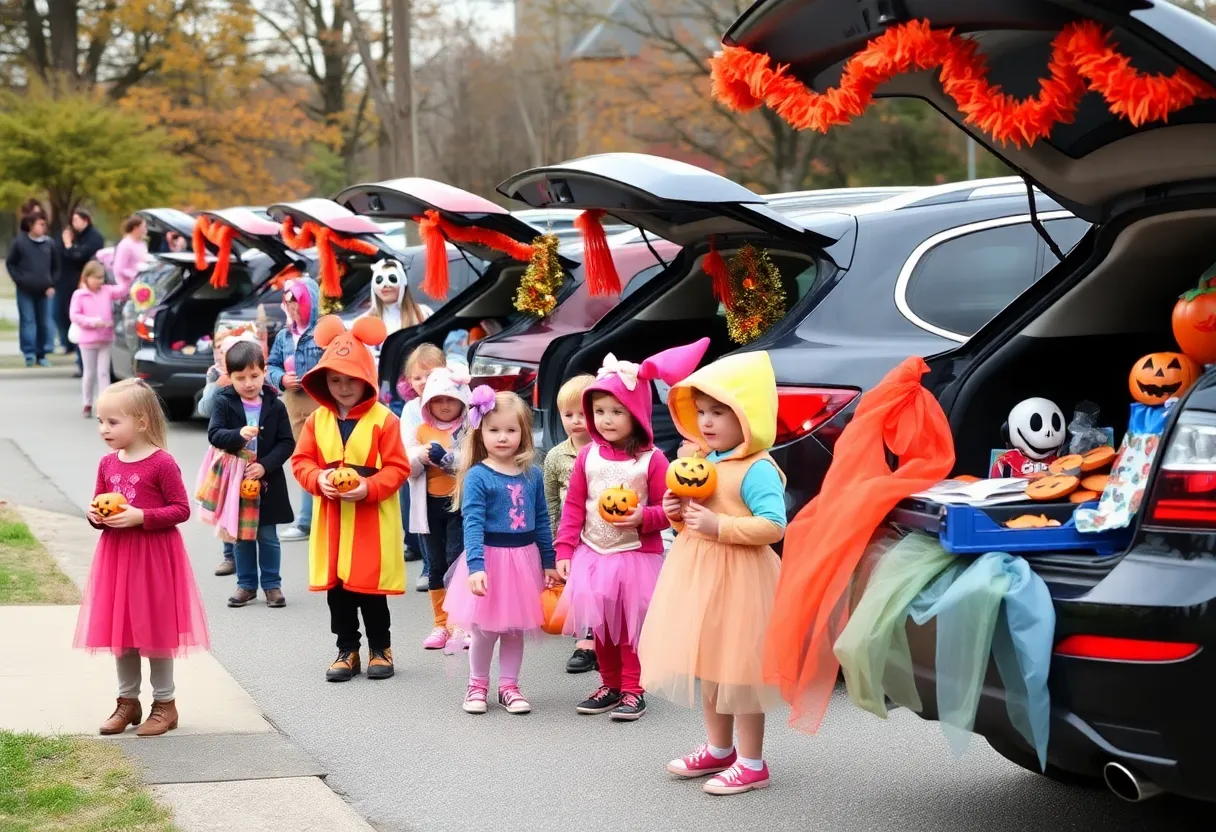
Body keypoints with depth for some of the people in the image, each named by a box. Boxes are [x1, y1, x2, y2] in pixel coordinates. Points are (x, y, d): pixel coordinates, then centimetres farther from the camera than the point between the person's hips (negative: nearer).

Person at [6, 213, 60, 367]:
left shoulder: (49, 244, 3)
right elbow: (10, 263, 3)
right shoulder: (20, 242, -3)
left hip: (44, 291, 2)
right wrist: (19, 279, -7)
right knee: (27, 321, -3)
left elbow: (55, 266, 11)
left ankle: (42, 354, 13)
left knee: (44, 322, 5)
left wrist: (52, 284, 2)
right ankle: (29, 354, -1)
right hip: (25, 290, -2)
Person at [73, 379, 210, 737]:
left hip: (154, 557, -6)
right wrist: (95, 516, -6)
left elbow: (181, 510, -13)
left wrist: (141, 517, -22)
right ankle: (128, 701, 25)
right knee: (119, 630, 11)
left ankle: (165, 703, 16)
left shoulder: (162, 463, -14)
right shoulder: (107, 464, 5)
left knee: (155, 629, 3)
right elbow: (99, 504, 17)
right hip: (116, 556, 6)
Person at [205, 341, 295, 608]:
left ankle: (271, 584, 20)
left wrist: (265, 465, -18)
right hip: (235, 482, 1)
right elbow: (214, 434, -15)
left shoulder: (275, 406, -4)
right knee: (241, 536, 12)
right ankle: (246, 584, 24)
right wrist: (239, 435, -34)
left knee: (268, 536, 8)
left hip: (268, 482, -1)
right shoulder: (224, 403, -5)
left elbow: (287, 443, -5)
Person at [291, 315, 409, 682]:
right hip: (331, 518, 4)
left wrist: (368, 488, -22)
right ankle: (347, 651, 20)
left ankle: (380, 649, 20)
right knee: (336, 588, 9)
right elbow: (301, 461, 6)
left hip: (371, 519, -4)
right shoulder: (317, 419, 4)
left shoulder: (384, 419, -8)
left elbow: (397, 468, -9)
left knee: (371, 589, 4)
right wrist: (319, 479, -14)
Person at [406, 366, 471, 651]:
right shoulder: (421, 431, 7)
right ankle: (441, 625, 22)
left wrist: (448, 459, -26)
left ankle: (461, 625, 0)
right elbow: (408, 469, 4)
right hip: (430, 505, 4)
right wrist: (419, 456, -16)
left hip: (460, 504, -4)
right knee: (436, 565, 12)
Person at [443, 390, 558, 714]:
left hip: (524, 559, 4)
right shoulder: (477, 476, -12)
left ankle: (508, 686, 25)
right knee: (484, 630, 7)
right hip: (490, 558, -4)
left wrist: (549, 562, 10)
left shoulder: (532, 475, 2)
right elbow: (473, 523, -17)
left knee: (515, 629, 12)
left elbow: (542, 520, 8)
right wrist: (475, 566, -26)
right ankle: (477, 685, 26)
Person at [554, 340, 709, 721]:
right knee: (600, 627, 12)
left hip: (636, 556, -3)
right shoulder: (588, 456, 1)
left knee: (631, 626, 3)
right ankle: (610, 686, 26)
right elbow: (573, 507, 4)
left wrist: (644, 518, -22)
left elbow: (666, 510, -3)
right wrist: (564, 550, -1)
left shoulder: (652, 460, -9)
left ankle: (632, 690, 14)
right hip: (593, 555, 4)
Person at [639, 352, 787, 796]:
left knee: (737, 667, -3)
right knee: (708, 663, 17)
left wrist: (719, 526, -26)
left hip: (737, 579, -9)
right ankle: (718, 749, 30)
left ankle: (751, 763, 6)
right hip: (699, 574, 9)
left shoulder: (757, 470, -16)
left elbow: (773, 526, -24)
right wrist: (677, 514, 0)